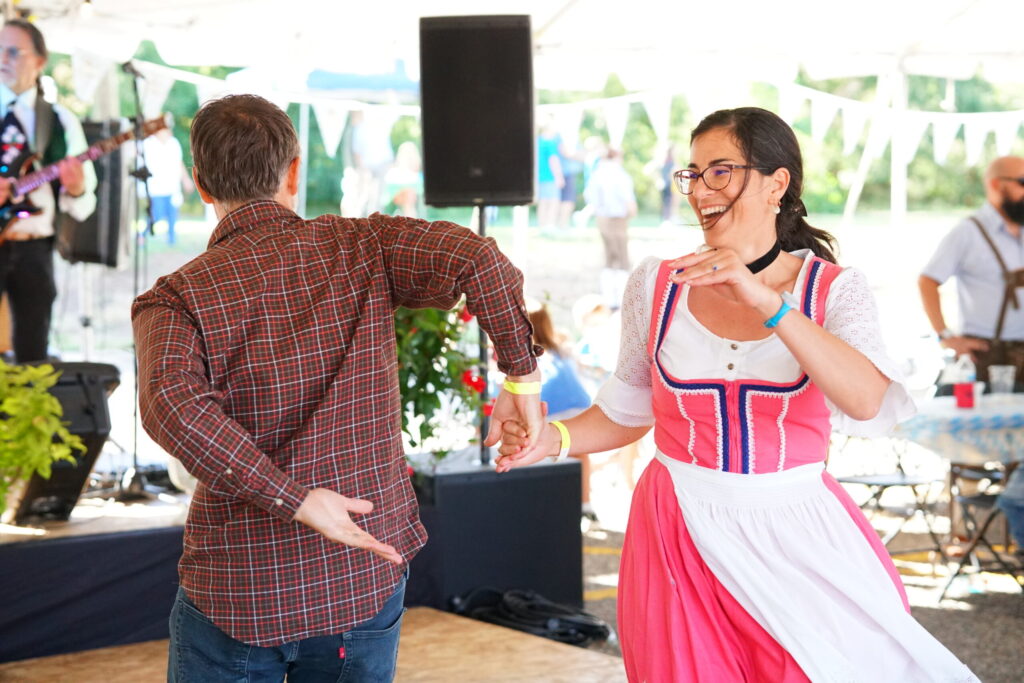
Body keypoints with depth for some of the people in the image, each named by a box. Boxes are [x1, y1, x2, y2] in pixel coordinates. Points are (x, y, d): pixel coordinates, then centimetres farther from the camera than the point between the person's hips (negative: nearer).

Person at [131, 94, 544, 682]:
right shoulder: (359, 248, -2)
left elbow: (170, 403, -25)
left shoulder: (176, 298, -6)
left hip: (240, 596, -2)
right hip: (366, 586, 2)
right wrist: (522, 377, -5)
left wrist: (295, 498, -24)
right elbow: (472, 257, -17)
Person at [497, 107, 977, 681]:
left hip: (799, 541, -1)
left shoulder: (835, 290, -4)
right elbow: (628, 412, 12)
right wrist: (553, 439, -7)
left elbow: (868, 403, -23)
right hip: (681, 541, 1)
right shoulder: (656, 285, 2)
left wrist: (767, 302, -31)